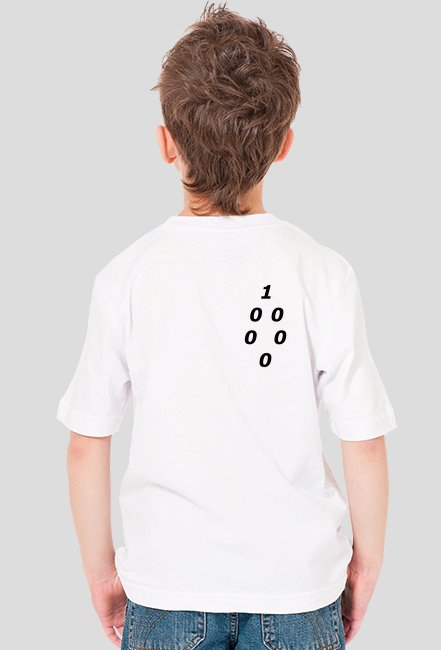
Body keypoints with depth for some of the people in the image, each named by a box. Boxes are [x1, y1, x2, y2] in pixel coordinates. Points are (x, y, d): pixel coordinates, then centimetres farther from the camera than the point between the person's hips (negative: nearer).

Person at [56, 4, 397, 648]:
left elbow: (87, 445, -5)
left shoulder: (127, 276, -11)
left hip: (166, 578, 0)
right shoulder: (324, 273, -13)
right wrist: (368, 560, 9)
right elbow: (364, 443, -7)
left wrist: (101, 568, 10)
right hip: (297, 576, 0)